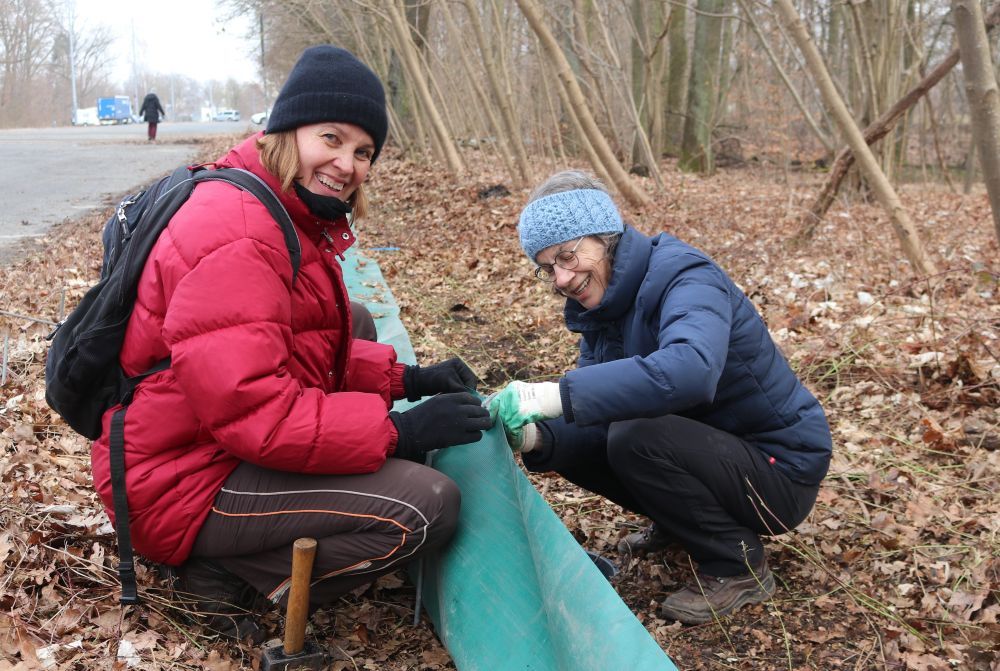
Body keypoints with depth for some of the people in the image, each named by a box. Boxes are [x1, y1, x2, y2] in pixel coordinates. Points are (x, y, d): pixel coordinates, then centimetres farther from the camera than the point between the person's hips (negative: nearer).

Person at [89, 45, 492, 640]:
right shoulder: (237, 235, -23)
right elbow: (251, 410, -30)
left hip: (229, 436, 11)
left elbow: (319, 356, 17)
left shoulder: (294, 216, 12)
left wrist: (406, 380, 2)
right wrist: (400, 430, -27)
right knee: (428, 507, -21)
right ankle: (228, 577, -3)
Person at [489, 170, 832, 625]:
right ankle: (678, 521, 19)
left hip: (780, 469, -8)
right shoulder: (602, 307, 2)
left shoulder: (684, 277, -23)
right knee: (574, 443, 0)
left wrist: (559, 395, -48)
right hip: (714, 451, 8)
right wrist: (538, 437, -24)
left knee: (635, 438, -29)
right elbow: (599, 416, -3)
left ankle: (738, 567, -9)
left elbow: (690, 369, -46)